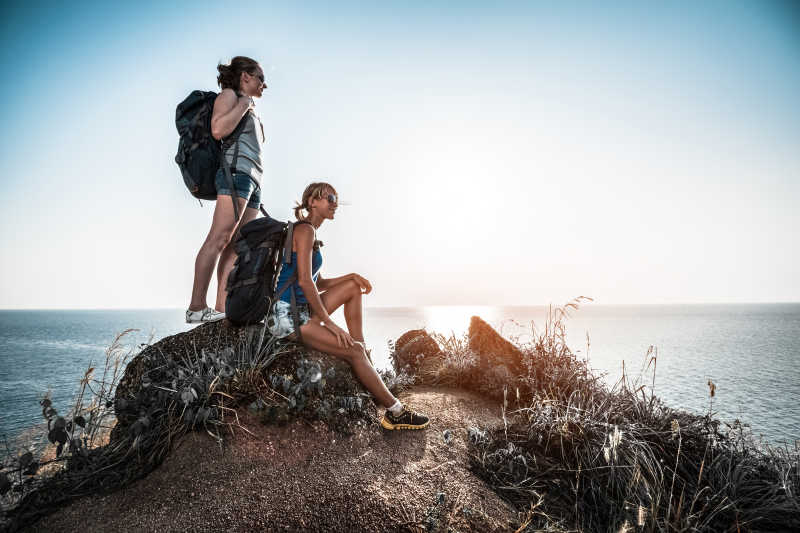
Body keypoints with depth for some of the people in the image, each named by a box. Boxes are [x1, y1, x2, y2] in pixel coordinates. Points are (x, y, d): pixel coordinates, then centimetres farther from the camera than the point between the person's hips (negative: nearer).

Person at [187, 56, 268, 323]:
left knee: (236, 246, -3)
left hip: (253, 181, 9)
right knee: (219, 239, -18)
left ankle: (222, 307, -7)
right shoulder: (229, 95, 7)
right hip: (236, 172, -9)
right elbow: (218, 130, -12)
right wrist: (244, 104, -4)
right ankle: (197, 307, -21)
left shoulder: (251, 112, 33)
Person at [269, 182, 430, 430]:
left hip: (302, 310, 10)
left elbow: (318, 284, 20)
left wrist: (353, 277, 7)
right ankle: (395, 412, -5)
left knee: (353, 287, 10)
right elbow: (305, 282, -21)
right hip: (288, 315, -10)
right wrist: (329, 323, -18)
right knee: (354, 352, -15)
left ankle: (363, 367, 5)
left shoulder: (309, 233, 18)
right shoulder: (305, 230, -11)